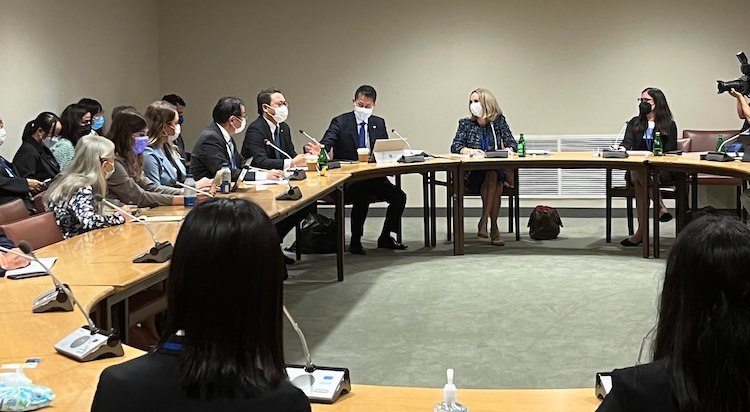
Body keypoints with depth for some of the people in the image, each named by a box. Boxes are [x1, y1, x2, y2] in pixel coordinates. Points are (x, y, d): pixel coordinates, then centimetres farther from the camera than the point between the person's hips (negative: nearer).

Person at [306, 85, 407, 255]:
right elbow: (327, 142, -16)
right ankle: (355, 241, -17)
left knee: (399, 196, -13)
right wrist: (319, 150, -39)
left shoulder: (379, 123, 13)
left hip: (373, 178, 5)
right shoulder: (340, 122, -1)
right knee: (362, 197, -34)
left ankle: (385, 238, 4)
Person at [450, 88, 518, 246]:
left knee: (494, 177, -34)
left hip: (497, 169, 1)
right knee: (492, 175, -33)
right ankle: (493, 227, -32)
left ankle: (484, 222, -27)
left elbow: (512, 143, 6)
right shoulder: (465, 124, 10)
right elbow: (455, 146, -1)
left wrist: (508, 150, -18)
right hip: (473, 173, -1)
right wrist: (469, 150, -21)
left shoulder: (499, 121, 11)